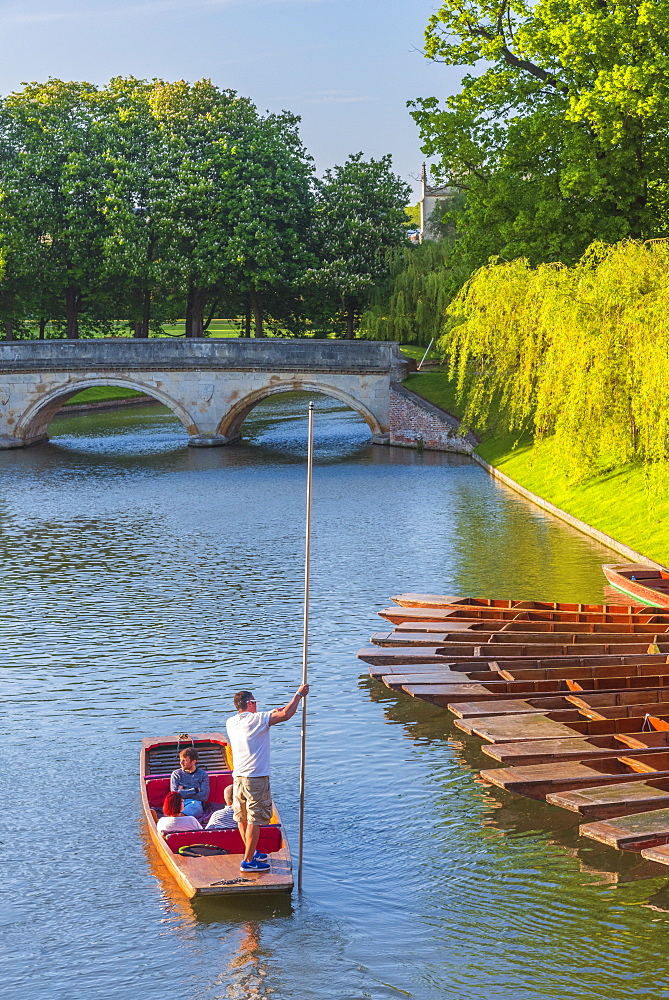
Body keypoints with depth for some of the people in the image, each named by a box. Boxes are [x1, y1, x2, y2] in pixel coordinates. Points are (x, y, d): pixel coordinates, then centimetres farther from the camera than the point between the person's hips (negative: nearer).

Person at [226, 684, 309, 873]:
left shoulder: (231, 722, 9)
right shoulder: (257, 719, -13)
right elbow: (285, 715, -14)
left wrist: (269, 714, 25)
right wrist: (298, 695, -2)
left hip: (238, 777, 8)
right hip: (256, 778, -8)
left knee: (242, 819, 16)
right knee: (254, 820, -3)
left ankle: (252, 852, 32)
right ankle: (248, 861, -3)